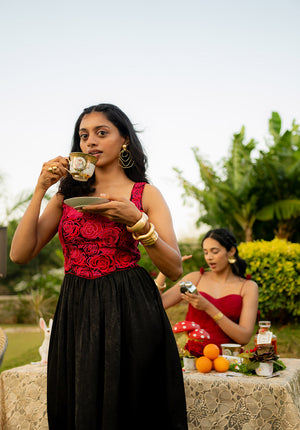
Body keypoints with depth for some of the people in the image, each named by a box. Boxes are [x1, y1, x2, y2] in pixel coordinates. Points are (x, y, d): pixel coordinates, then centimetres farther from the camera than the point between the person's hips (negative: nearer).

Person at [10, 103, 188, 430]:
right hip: (76, 314, 3)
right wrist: (40, 189, -4)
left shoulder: (145, 194, 3)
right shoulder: (68, 194, 11)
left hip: (130, 310, -2)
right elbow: (20, 254, 1)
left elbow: (175, 269, -4)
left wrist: (135, 220, -17)